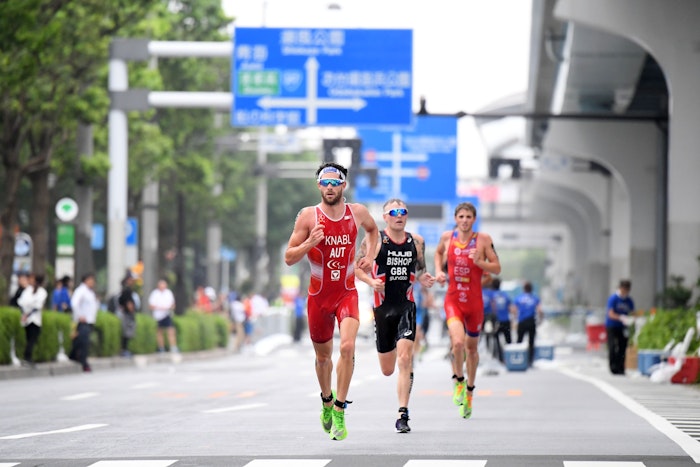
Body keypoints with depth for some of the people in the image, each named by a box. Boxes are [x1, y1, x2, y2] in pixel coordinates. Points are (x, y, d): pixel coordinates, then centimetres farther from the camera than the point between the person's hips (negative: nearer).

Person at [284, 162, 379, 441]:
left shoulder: (358, 213, -2)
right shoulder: (308, 216, -9)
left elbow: (372, 229, 23)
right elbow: (289, 258, -8)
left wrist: (370, 255, 8)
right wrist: (309, 243, -25)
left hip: (347, 294, 0)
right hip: (319, 296, 0)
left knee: (347, 346, -23)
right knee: (322, 355, 15)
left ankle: (339, 411, -15)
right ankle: (327, 400, 44)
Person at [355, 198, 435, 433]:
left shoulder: (417, 242, 6)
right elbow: (357, 267, 1)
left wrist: (424, 280, -3)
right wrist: (371, 281, -17)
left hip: (407, 306, 1)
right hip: (383, 306, -1)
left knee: (405, 359, -17)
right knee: (387, 370, 8)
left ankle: (403, 415, -14)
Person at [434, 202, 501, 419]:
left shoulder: (483, 239, -6)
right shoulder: (447, 237, 0)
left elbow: (497, 268, -2)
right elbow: (438, 252, 22)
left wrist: (479, 262, -19)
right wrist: (439, 271, 6)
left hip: (474, 301, 1)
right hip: (453, 300, -1)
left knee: (471, 347, 15)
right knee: (458, 342, -23)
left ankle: (469, 389, 37)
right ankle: (458, 381, 4)